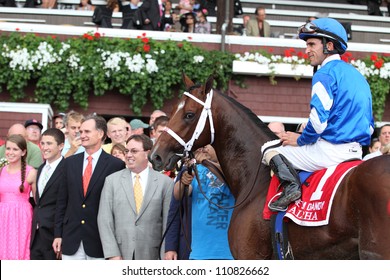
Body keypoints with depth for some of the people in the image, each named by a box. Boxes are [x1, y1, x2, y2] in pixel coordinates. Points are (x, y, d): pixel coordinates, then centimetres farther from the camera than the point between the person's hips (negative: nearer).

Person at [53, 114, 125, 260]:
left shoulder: (115, 165, -3)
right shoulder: (70, 162, 10)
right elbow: (62, 201, 12)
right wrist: (58, 234, 7)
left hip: (99, 241, -3)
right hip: (71, 240, 4)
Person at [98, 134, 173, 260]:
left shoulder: (165, 183, 4)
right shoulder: (112, 181, 8)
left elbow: (168, 222, 3)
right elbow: (105, 219, 3)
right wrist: (112, 254, -6)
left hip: (151, 257, -1)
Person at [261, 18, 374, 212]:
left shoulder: (325, 74, -10)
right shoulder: (357, 76, 17)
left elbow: (319, 120, -19)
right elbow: (369, 126, 20)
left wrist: (300, 140, -1)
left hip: (330, 150, -9)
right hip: (356, 151, 9)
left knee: (268, 149, 2)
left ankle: (290, 185, -23)